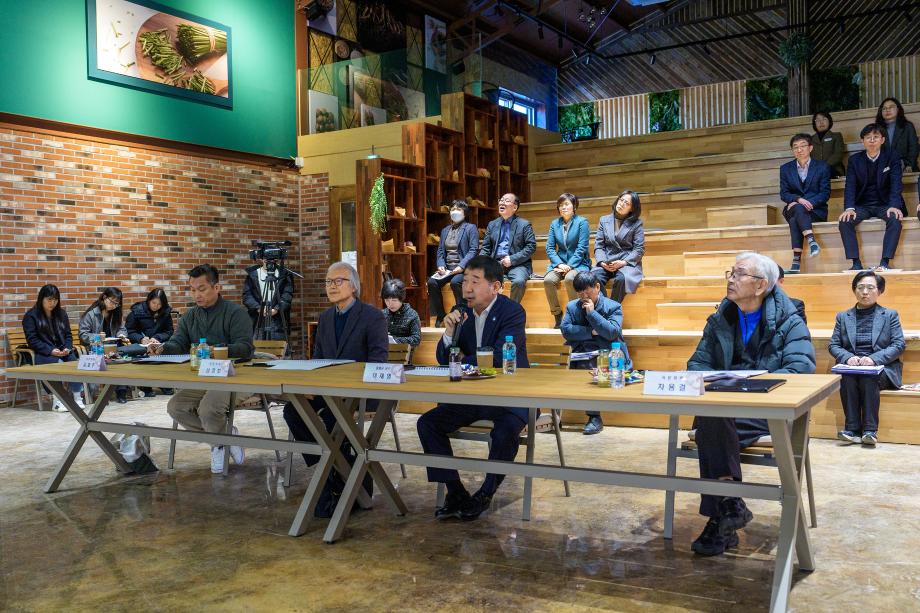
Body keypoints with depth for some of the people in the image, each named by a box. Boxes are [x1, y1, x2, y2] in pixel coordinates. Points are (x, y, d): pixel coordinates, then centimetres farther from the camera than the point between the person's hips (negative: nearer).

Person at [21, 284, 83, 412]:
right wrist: (51, 351, -18)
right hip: (42, 354, -4)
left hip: (62, 352, 4)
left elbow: (68, 335, 17)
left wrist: (67, 348, -5)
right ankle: (57, 402, -30)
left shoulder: (61, 313, 17)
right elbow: (32, 340, -5)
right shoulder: (30, 315, 3)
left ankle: (77, 398, -24)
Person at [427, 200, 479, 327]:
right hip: (447, 268, 5)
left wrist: (461, 266, -18)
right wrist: (441, 265, -4)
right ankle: (440, 317, -10)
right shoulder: (445, 230, 21)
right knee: (432, 282, -21)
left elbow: (473, 250, -6)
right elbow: (440, 251, 17)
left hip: (463, 268, -5)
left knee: (455, 282, -35)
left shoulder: (471, 228, 3)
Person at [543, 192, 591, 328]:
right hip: (559, 262, 4)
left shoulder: (582, 222, -1)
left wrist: (569, 266, -17)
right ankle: (557, 316, -15)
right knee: (548, 280, -27)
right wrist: (560, 264, -12)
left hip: (578, 263, -3)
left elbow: (581, 248, -8)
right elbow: (550, 248, 4)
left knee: (569, 278, -36)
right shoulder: (554, 224, 10)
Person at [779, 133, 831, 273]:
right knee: (798, 208, -37)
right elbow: (783, 194, 4)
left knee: (795, 220, -35)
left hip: (816, 210, -2)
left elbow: (825, 193, 0)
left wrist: (808, 203, -17)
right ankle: (811, 240, -52)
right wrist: (799, 200, -17)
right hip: (793, 208, 2)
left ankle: (796, 260, -45)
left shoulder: (822, 167, 8)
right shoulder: (785, 169, 13)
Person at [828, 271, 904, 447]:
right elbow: (833, 345, 10)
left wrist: (873, 358, -15)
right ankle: (852, 429, -33)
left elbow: (899, 345, 1)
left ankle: (870, 430, -34)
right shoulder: (843, 317, 18)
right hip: (850, 367, 2)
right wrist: (848, 357, -12)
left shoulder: (890, 315, 13)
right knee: (847, 376, -34)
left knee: (868, 376, -36)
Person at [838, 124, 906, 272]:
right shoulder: (855, 160, 4)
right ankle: (856, 263, -28)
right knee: (844, 222, -27)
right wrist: (849, 208, -23)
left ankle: (885, 263, -34)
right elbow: (850, 186, -6)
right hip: (862, 206, 2)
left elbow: (895, 184, -11)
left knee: (895, 220, -33)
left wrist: (894, 206, -28)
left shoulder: (891, 157, 0)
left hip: (885, 205, -1)